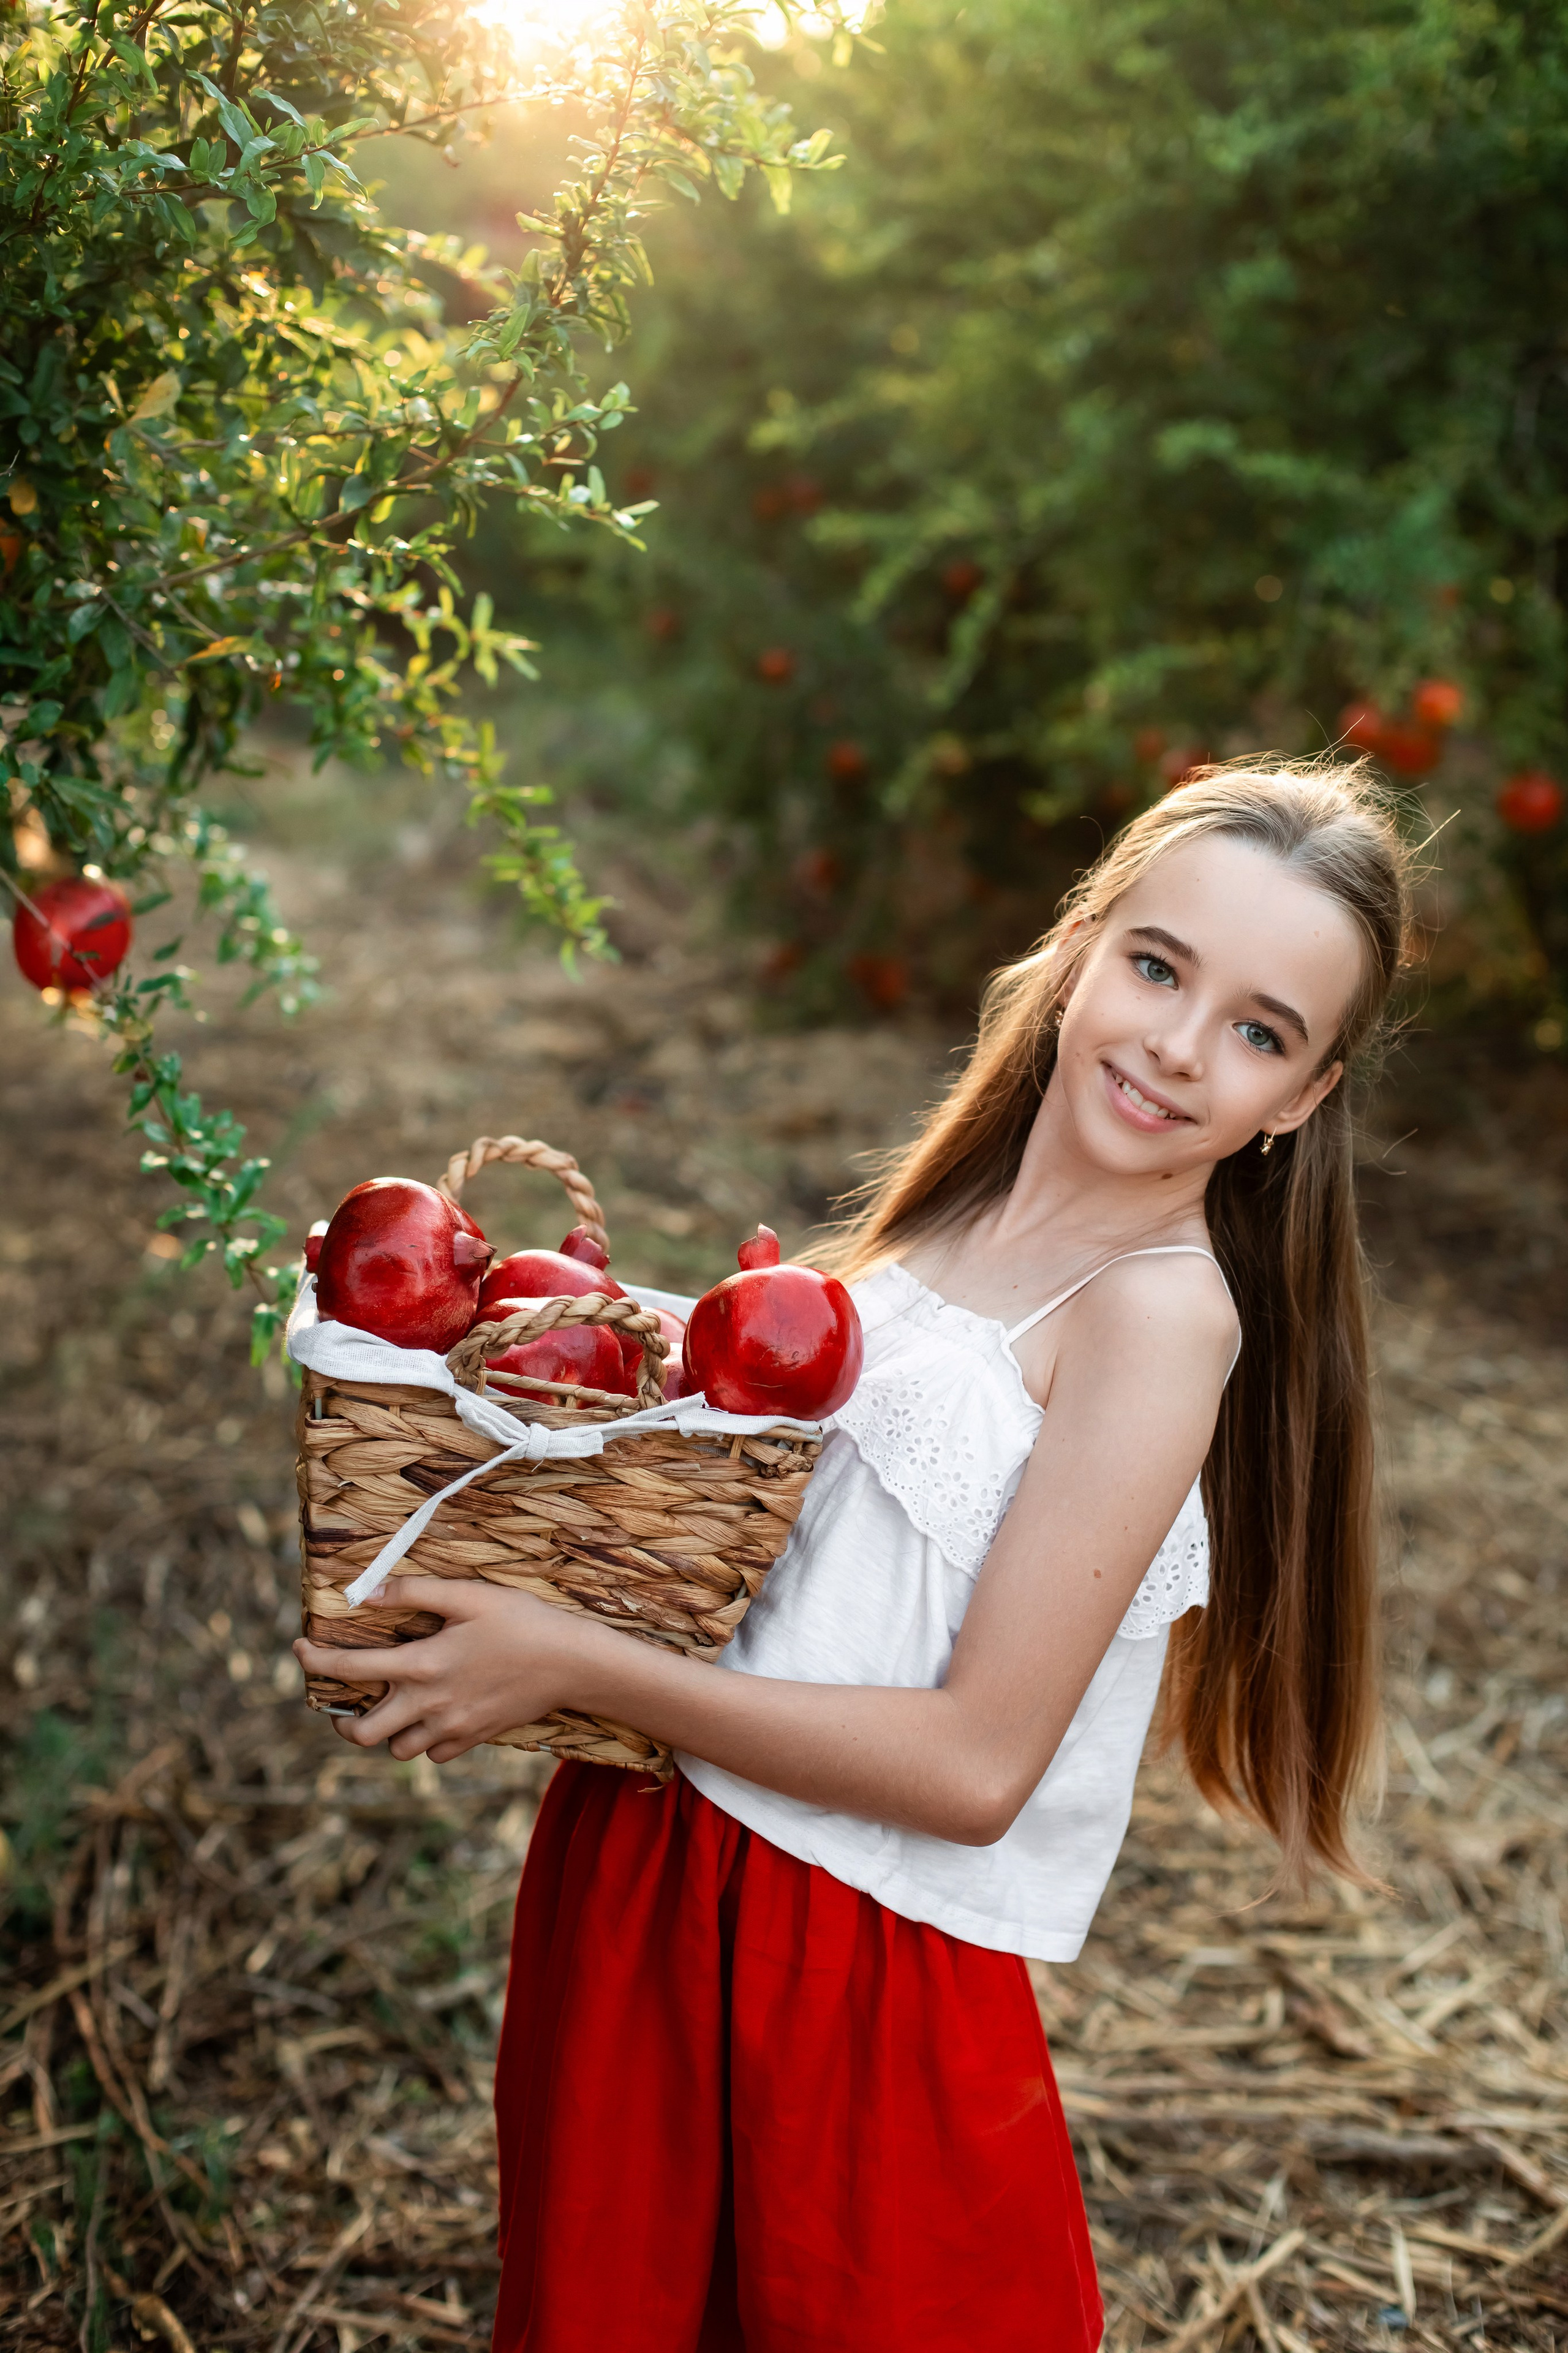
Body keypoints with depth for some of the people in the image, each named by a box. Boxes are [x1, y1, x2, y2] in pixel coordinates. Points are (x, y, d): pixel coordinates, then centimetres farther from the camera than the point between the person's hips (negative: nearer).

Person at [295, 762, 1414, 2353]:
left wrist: (574, 1665, -21)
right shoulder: (955, 1201, 3)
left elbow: (978, 1766, -22)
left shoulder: (1160, 1309, -19)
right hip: (642, 1859, 7)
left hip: (869, 1977, -6)